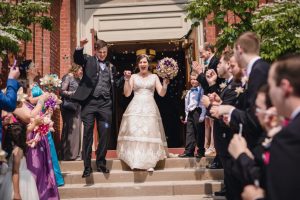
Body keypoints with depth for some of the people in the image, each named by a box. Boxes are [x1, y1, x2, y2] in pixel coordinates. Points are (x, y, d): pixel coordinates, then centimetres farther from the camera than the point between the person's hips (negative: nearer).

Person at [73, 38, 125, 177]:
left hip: (105, 103, 3)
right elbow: (77, 58, -12)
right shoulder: (89, 61, 8)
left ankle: (101, 163, 18)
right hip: (89, 102, -3)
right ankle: (87, 166, 7)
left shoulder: (111, 66, 17)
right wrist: (81, 47, -29)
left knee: (105, 133, 4)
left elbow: (115, 84, 20)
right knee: (88, 133, 1)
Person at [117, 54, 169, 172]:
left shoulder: (154, 77, 11)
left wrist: (165, 83, -10)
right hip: (135, 108, 0)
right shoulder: (133, 77, 10)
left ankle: (149, 163, -4)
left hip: (150, 108, 0)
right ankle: (135, 161, -8)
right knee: (134, 132, -11)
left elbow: (162, 93, 4)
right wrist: (127, 80, -6)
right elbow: (127, 93, 2)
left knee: (150, 133, -6)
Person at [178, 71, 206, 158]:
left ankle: (201, 151, 11)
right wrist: (186, 116, 16)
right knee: (189, 132, 4)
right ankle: (188, 151, 6)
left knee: (199, 133, 1)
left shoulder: (201, 90, -5)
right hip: (190, 113, 7)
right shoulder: (189, 92, 16)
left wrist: (202, 115, -15)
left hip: (198, 112, -7)